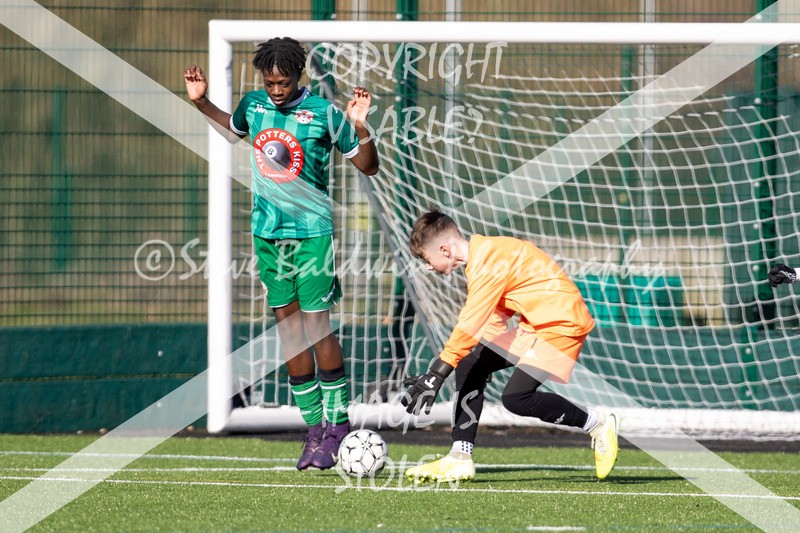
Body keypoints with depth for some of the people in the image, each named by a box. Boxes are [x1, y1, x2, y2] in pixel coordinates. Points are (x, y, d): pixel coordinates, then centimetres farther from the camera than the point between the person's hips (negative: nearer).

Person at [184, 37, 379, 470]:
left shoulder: (323, 113, -9)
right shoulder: (252, 105, 5)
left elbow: (368, 166, -3)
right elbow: (232, 129, 29)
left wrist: (360, 126, -19)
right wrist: (201, 102, 17)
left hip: (312, 231, -5)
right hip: (267, 231, 5)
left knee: (316, 325, -8)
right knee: (288, 326, 6)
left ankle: (336, 424, 0)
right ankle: (314, 425, 11)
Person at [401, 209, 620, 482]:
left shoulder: (487, 264, -22)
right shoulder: (483, 255, 8)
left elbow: (470, 324, -28)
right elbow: (495, 317, 16)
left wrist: (437, 374, -28)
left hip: (562, 322, -10)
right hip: (535, 324, 10)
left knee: (516, 396, -19)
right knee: (469, 367, 5)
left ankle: (598, 424, -2)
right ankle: (460, 459, 5)